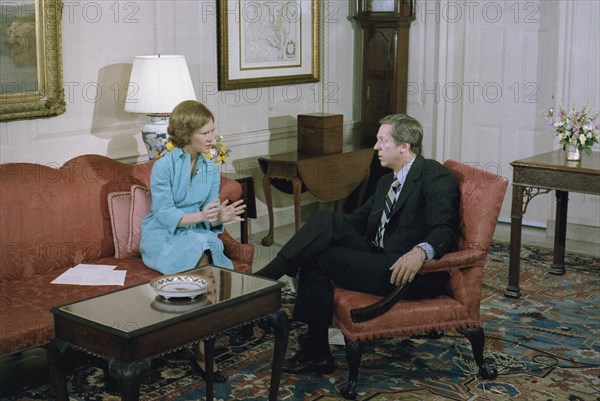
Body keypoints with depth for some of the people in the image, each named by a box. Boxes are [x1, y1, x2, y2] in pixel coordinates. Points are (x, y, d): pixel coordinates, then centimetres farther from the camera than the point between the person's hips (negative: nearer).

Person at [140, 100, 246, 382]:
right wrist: (198, 216, -30)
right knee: (201, 248, -34)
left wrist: (220, 217, -21)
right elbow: (164, 213, -14)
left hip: (198, 234, 4)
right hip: (162, 237, -4)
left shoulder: (211, 168, 8)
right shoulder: (164, 166, -8)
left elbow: (209, 217, 3)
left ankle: (202, 349, -25)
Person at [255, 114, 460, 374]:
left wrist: (420, 252, -38)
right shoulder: (387, 182, 22)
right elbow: (359, 219, 23)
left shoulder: (434, 175, -6)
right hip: (379, 260, 8)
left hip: (414, 274, -8)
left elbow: (445, 229, -18)